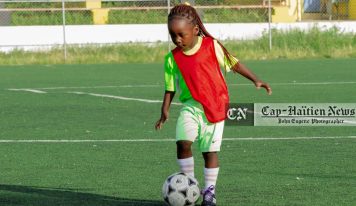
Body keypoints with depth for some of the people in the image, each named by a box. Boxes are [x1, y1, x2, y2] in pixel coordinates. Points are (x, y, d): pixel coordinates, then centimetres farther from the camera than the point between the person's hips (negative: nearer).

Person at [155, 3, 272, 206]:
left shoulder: (212, 46, -5)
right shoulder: (173, 58, 0)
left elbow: (233, 63, 4)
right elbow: (170, 87, 9)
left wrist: (255, 80, 0)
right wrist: (165, 110, 0)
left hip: (216, 107, -1)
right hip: (191, 105, 1)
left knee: (210, 150, 1)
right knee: (183, 142, -20)